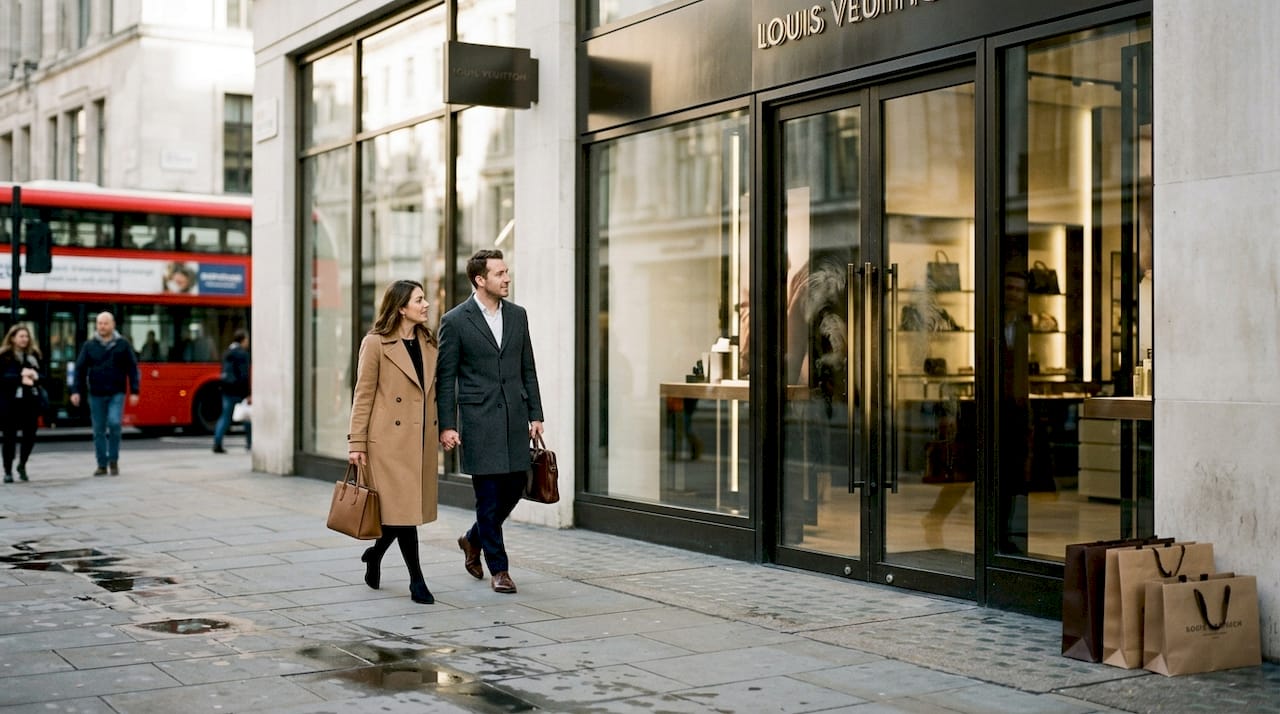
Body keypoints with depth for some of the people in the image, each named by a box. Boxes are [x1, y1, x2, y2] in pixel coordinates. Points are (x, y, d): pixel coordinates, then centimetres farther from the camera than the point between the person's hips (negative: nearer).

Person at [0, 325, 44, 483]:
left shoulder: (33, 355, 10)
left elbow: (41, 375, 9)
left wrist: (34, 376, -13)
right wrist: (21, 378, -20)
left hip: (31, 401, 3)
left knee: (30, 435, 1)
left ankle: (22, 465, 25)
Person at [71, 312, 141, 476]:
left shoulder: (122, 344, 3)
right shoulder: (89, 346, 6)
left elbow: (132, 369, 3)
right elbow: (80, 369, 5)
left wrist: (134, 391, -3)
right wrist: (76, 391, -4)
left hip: (116, 393, -2)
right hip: (96, 395, 2)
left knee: (114, 423, -18)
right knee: (99, 430, 5)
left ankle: (114, 461, -2)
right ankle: (102, 465, 15)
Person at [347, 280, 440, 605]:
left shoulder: (429, 343, 13)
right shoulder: (376, 343, -6)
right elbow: (363, 395, -5)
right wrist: (356, 442, -8)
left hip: (422, 439, 6)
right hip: (390, 438, -6)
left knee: (411, 507, 9)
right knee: (402, 507, -5)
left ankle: (375, 554, 34)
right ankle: (416, 581, 3)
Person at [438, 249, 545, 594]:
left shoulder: (518, 315, 9)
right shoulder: (455, 321, -5)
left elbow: (528, 370, 13)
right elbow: (445, 378, -4)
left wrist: (535, 414, 7)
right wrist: (446, 426, -8)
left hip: (515, 418, 5)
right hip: (479, 421, -5)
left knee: (514, 488, 9)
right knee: (489, 495, -1)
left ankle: (474, 539, 34)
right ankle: (498, 568, 10)